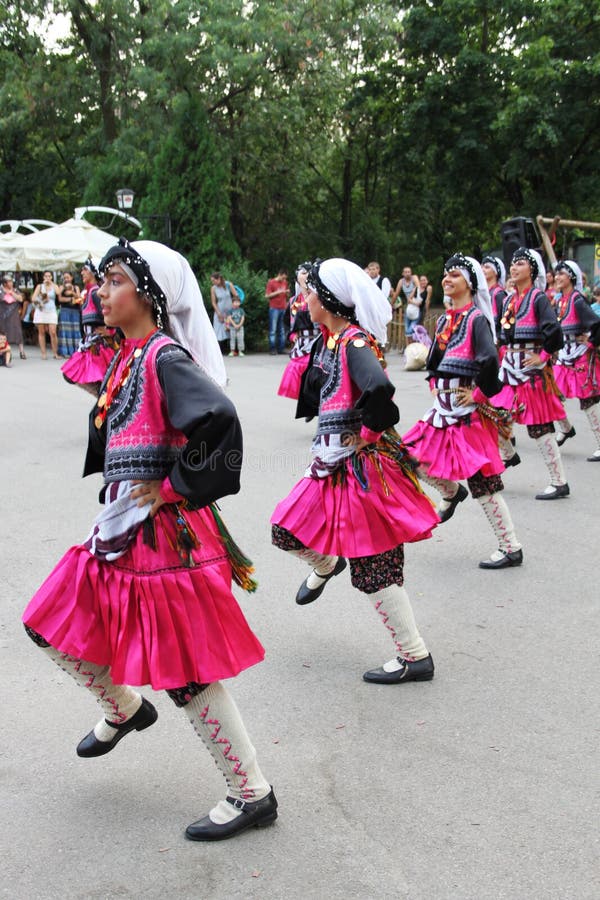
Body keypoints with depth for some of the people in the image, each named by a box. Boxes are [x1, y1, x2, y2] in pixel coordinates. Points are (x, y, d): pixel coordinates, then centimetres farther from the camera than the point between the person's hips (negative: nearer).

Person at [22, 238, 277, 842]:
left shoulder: (165, 357, -16)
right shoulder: (126, 359, 11)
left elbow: (218, 421, -33)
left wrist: (174, 487, -21)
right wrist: (120, 491, 14)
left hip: (164, 534, -9)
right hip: (120, 531, 9)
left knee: (186, 673, -1)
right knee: (52, 626, 18)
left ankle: (252, 795, 15)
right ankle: (124, 710, 42)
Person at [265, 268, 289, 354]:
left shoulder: (285, 283, 15)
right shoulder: (271, 282, -1)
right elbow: (267, 295, -7)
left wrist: (287, 293, 1)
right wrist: (278, 292, -14)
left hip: (283, 309, 6)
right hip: (274, 309, -6)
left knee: (282, 330, 5)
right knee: (273, 330, -5)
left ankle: (281, 349, 8)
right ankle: (272, 349, -4)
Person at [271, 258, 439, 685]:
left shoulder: (354, 341, -19)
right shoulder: (328, 340, 9)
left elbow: (379, 388, -38)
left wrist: (368, 431, -22)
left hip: (363, 468, -9)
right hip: (333, 465, 9)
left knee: (375, 569, -1)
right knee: (288, 531, 15)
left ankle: (416, 657, 12)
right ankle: (326, 566, 47)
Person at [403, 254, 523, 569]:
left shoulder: (477, 319, -13)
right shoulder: (445, 319, 11)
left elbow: (490, 359, -29)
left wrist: (480, 393, -18)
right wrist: (434, 383, 10)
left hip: (468, 413, -8)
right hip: (443, 410, 8)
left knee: (482, 483, -4)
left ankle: (511, 549, 7)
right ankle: (452, 492, 37)